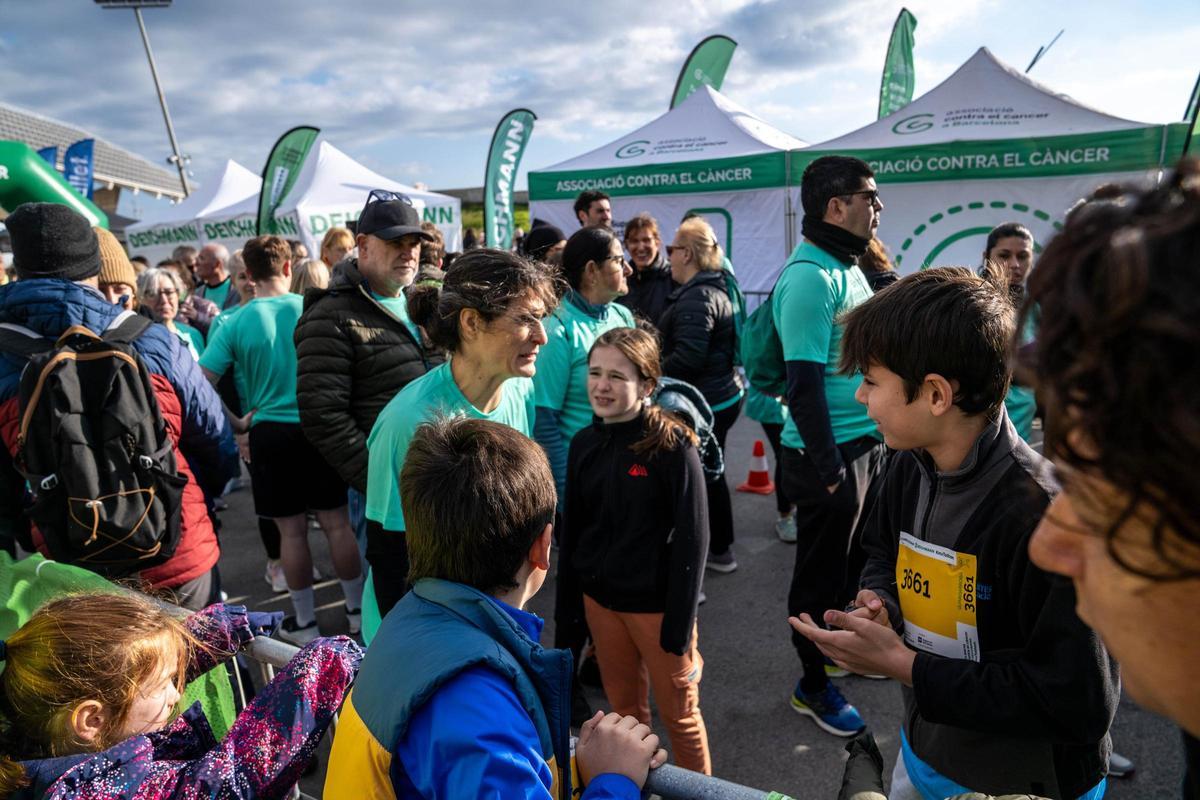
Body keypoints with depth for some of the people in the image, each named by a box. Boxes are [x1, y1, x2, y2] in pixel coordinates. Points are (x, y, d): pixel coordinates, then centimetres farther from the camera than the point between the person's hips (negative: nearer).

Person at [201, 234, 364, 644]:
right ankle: (357, 609, 22)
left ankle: (305, 621, 20)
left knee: (291, 530, 9)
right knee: (337, 522, 10)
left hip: (270, 431, -1)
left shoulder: (236, 323, -5)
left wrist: (235, 421, 4)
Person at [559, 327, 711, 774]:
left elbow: (692, 539, -15)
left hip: (656, 603, -5)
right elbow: (571, 530, 7)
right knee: (624, 709, 20)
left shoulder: (673, 445, -16)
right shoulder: (583, 444, 0)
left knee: (678, 715, 12)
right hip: (598, 599, 5)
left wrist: (680, 623, -15)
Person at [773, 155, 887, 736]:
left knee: (856, 558, 22)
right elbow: (804, 384, -23)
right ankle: (813, 687, 25)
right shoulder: (809, 277, -19)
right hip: (828, 453, -9)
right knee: (822, 572, 7)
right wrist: (829, 471, -21)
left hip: (866, 443, 9)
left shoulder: (850, 268, 11)